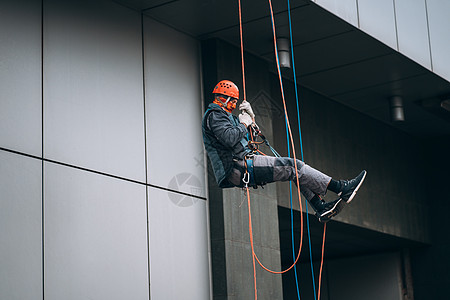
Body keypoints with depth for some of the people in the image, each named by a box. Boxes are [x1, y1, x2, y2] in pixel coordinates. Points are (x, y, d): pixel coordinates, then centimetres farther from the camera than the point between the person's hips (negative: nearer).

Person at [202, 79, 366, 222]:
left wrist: (250, 116, 15)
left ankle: (321, 208, 3)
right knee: (293, 166, -14)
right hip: (237, 167, -11)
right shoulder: (214, 114, -7)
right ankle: (341, 188, -13)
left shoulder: (223, 115, 27)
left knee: (294, 170, 9)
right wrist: (244, 123, -7)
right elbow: (230, 138, -25)